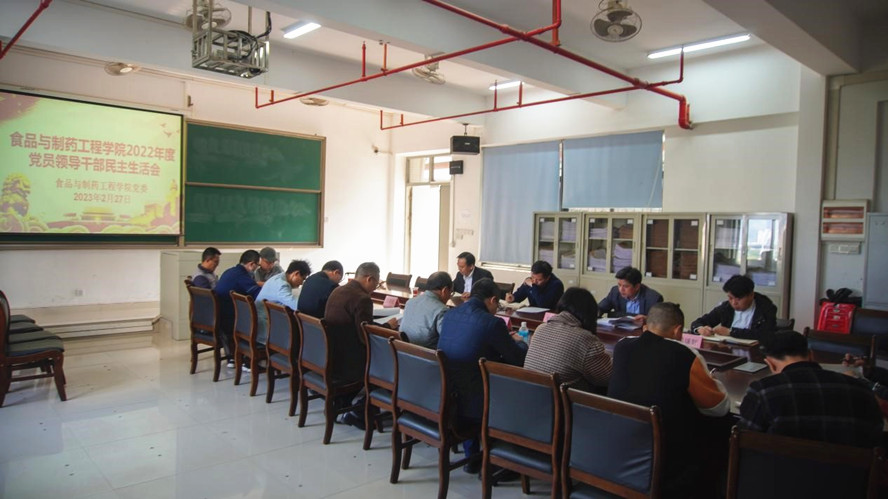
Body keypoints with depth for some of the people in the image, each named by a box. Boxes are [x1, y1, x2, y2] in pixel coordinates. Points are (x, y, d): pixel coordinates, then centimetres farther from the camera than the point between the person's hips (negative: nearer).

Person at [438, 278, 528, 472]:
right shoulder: (492, 323, -17)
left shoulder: (450, 315, 3)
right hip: (471, 404, -6)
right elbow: (519, 359, -7)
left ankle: (472, 457, 41)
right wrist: (519, 342, 16)